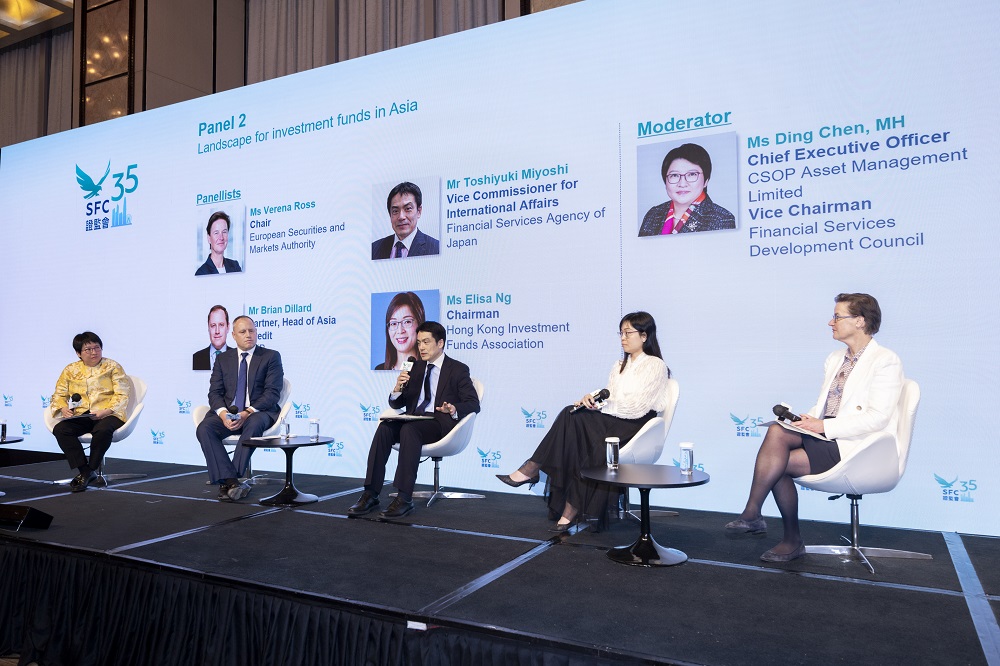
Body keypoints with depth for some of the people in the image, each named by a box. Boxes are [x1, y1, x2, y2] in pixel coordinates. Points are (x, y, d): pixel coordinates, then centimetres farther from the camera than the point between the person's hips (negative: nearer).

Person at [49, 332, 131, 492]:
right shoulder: (70, 370, 15)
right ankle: (85, 470, -19)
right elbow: (59, 395, 14)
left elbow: (122, 395, -4)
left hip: (107, 415, -4)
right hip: (80, 416, 4)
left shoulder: (112, 367, 5)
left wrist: (105, 412, -19)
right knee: (59, 429, -26)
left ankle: (89, 470, -16)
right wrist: (63, 409, -9)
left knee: (103, 429, -37)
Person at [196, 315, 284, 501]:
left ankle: (228, 482, -31)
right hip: (228, 411, 3)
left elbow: (272, 393, -6)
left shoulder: (271, 357, 4)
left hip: (258, 412, -3)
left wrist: (247, 413, -20)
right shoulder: (223, 359, 15)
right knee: (204, 429, -26)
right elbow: (214, 392, 7)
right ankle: (231, 481, -30)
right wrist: (223, 413, -16)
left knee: (254, 425, -37)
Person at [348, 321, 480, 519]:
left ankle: (404, 497, -35)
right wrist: (398, 388, -5)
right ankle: (370, 494, -27)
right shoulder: (415, 368, 19)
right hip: (413, 419, 5)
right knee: (384, 428, -26)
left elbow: (474, 404, -3)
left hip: (440, 423, -5)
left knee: (409, 429, -35)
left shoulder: (458, 369, 5)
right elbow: (396, 404, 18)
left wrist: (454, 409, -24)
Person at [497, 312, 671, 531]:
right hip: (610, 421, 6)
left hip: (635, 425, -6)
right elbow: (609, 399, 13)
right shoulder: (619, 365, 23)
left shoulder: (655, 366, 0)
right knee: (571, 416, -23)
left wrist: (602, 405, -16)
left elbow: (636, 406, -11)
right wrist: (593, 398, -8)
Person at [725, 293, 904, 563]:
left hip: (856, 445, -7)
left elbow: (877, 417, -15)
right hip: (825, 437, 7)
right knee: (776, 431, -23)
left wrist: (824, 426, -19)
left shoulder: (886, 361, -6)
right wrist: (808, 419, -2)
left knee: (778, 462, -25)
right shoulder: (834, 359, 20)